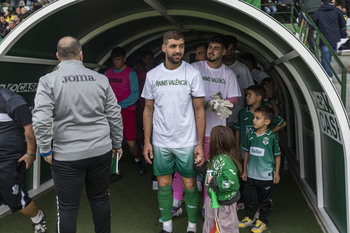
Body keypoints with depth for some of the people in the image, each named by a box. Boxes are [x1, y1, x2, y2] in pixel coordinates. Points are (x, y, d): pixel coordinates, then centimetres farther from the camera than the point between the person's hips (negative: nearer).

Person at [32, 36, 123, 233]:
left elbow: (41, 121, -16)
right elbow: (115, 116, 5)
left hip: (67, 156, -3)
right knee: (101, 200, 19)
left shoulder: (48, 81, -7)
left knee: (67, 208, 8)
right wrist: (117, 143, 16)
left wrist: (46, 150, -3)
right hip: (101, 151, 3)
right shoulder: (101, 79, 1)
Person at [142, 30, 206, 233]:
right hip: (160, 143, 2)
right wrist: (147, 142, 3)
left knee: (190, 185, 7)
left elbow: (199, 111, -5)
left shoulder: (192, 74, -6)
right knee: (164, 185, 11)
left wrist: (200, 144, -9)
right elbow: (148, 110, 8)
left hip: (187, 143, -2)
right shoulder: (152, 75, 2)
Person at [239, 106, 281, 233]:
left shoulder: (271, 137, -12)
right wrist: (244, 170, 11)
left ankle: (262, 221, 25)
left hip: (266, 175, -4)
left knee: (266, 200, 10)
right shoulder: (250, 135, 0)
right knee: (249, 197, 14)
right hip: (251, 175, 4)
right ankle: (249, 218, 32)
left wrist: (277, 173, -2)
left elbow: (277, 155, -3)